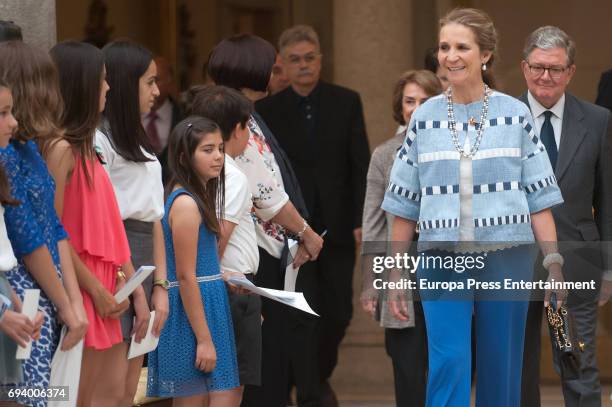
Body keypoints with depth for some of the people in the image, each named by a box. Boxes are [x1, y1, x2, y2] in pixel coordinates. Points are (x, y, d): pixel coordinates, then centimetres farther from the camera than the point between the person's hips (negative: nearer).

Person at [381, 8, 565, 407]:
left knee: (501, 372, 5)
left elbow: (539, 198, 2)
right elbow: (405, 205, 9)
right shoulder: (425, 118, 6)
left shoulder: (516, 115, 2)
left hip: (506, 259, 0)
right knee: (448, 362, -14)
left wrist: (553, 261, -5)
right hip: (442, 259, 0)